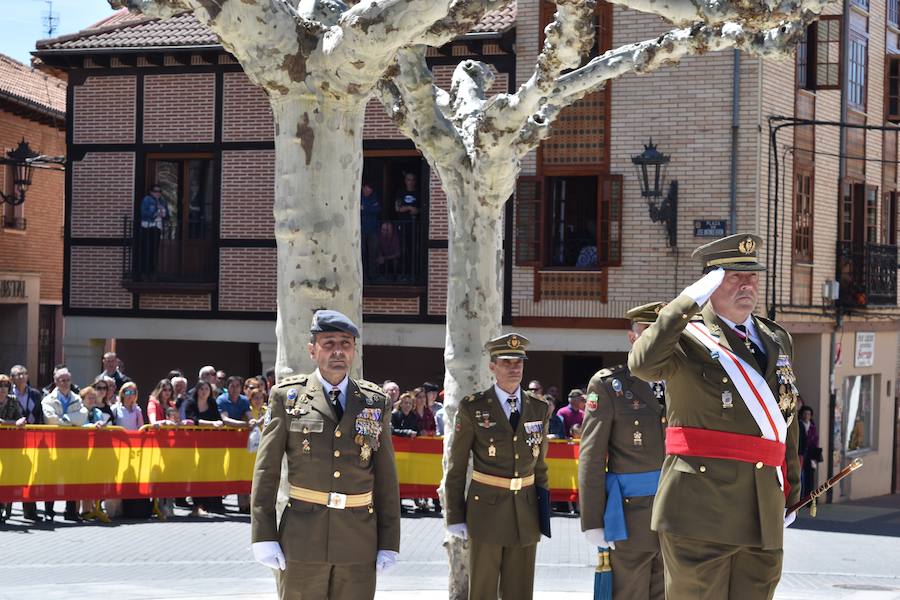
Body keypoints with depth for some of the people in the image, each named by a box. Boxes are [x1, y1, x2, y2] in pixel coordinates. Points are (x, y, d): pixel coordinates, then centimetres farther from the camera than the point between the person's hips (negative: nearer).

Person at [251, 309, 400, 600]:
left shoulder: (376, 402, 8)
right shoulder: (287, 396, 2)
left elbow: (386, 476, 9)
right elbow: (266, 470, 0)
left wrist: (389, 542, 4)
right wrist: (264, 536, -6)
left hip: (360, 541, 2)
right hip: (303, 538, -2)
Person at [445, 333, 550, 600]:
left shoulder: (539, 408, 5)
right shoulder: (472, 408, -6)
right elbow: (456, 467, -2)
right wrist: (455, 516, -4)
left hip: (526, 512, 3)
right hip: (486, 509, -3)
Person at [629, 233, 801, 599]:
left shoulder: (777, 340, 18)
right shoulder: (688, 335, -2)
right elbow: (643, 363, -25)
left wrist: (790, 492, 24)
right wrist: (692, 298, -21)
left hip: (764, 514, 6)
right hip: (701, 509, -6)